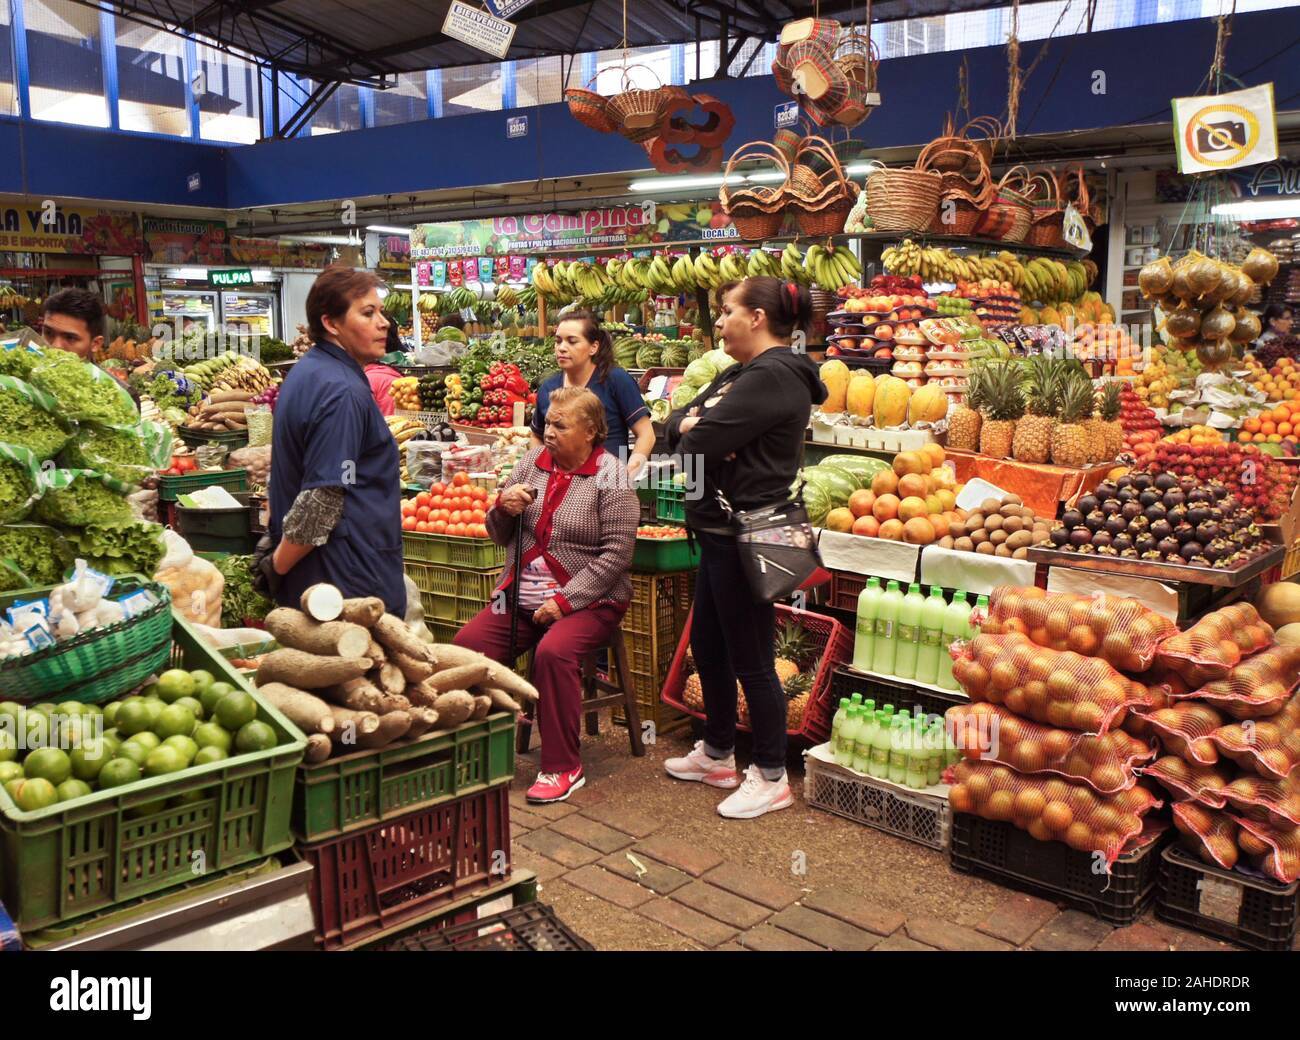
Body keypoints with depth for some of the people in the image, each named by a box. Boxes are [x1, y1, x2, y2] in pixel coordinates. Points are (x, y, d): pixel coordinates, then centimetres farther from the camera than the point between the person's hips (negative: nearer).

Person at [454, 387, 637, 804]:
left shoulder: (610, 477, -6)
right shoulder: (532, 462, 9)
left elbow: (616, 554, -13)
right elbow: (500, 536, 16)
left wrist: (564, 601, -18)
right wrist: (504, 508, -7)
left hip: (587, 600, -5)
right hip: (521, 595, 5)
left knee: (553, 652, -31)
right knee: (467, 644, -17)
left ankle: (563, 767, -14)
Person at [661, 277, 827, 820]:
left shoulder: (772, 376, -19)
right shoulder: (743, 372, 16)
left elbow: (699, 444, -24)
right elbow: (678, 422, 13)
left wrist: (696, 431, -1)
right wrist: (692, 424, -10)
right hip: (721, 530, 11)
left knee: (750, 659, 1)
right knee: (707, 646, 20)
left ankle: (771, 778, 16)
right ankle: (717, 755, 37)